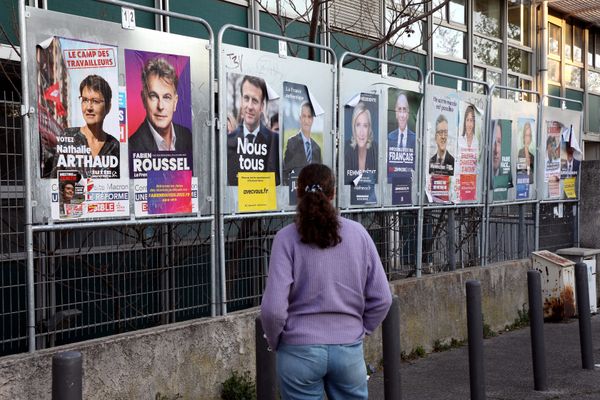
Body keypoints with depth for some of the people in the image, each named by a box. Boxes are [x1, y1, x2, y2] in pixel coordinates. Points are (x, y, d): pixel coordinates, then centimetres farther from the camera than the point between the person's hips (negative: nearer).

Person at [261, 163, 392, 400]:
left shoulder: (287, 238, -10)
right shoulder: (358, 233, -2)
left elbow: (274, 308, -14)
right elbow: (381, 298, 0)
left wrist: (274, 341, 4)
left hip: (300, 350, -2)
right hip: (349, 349, 2)